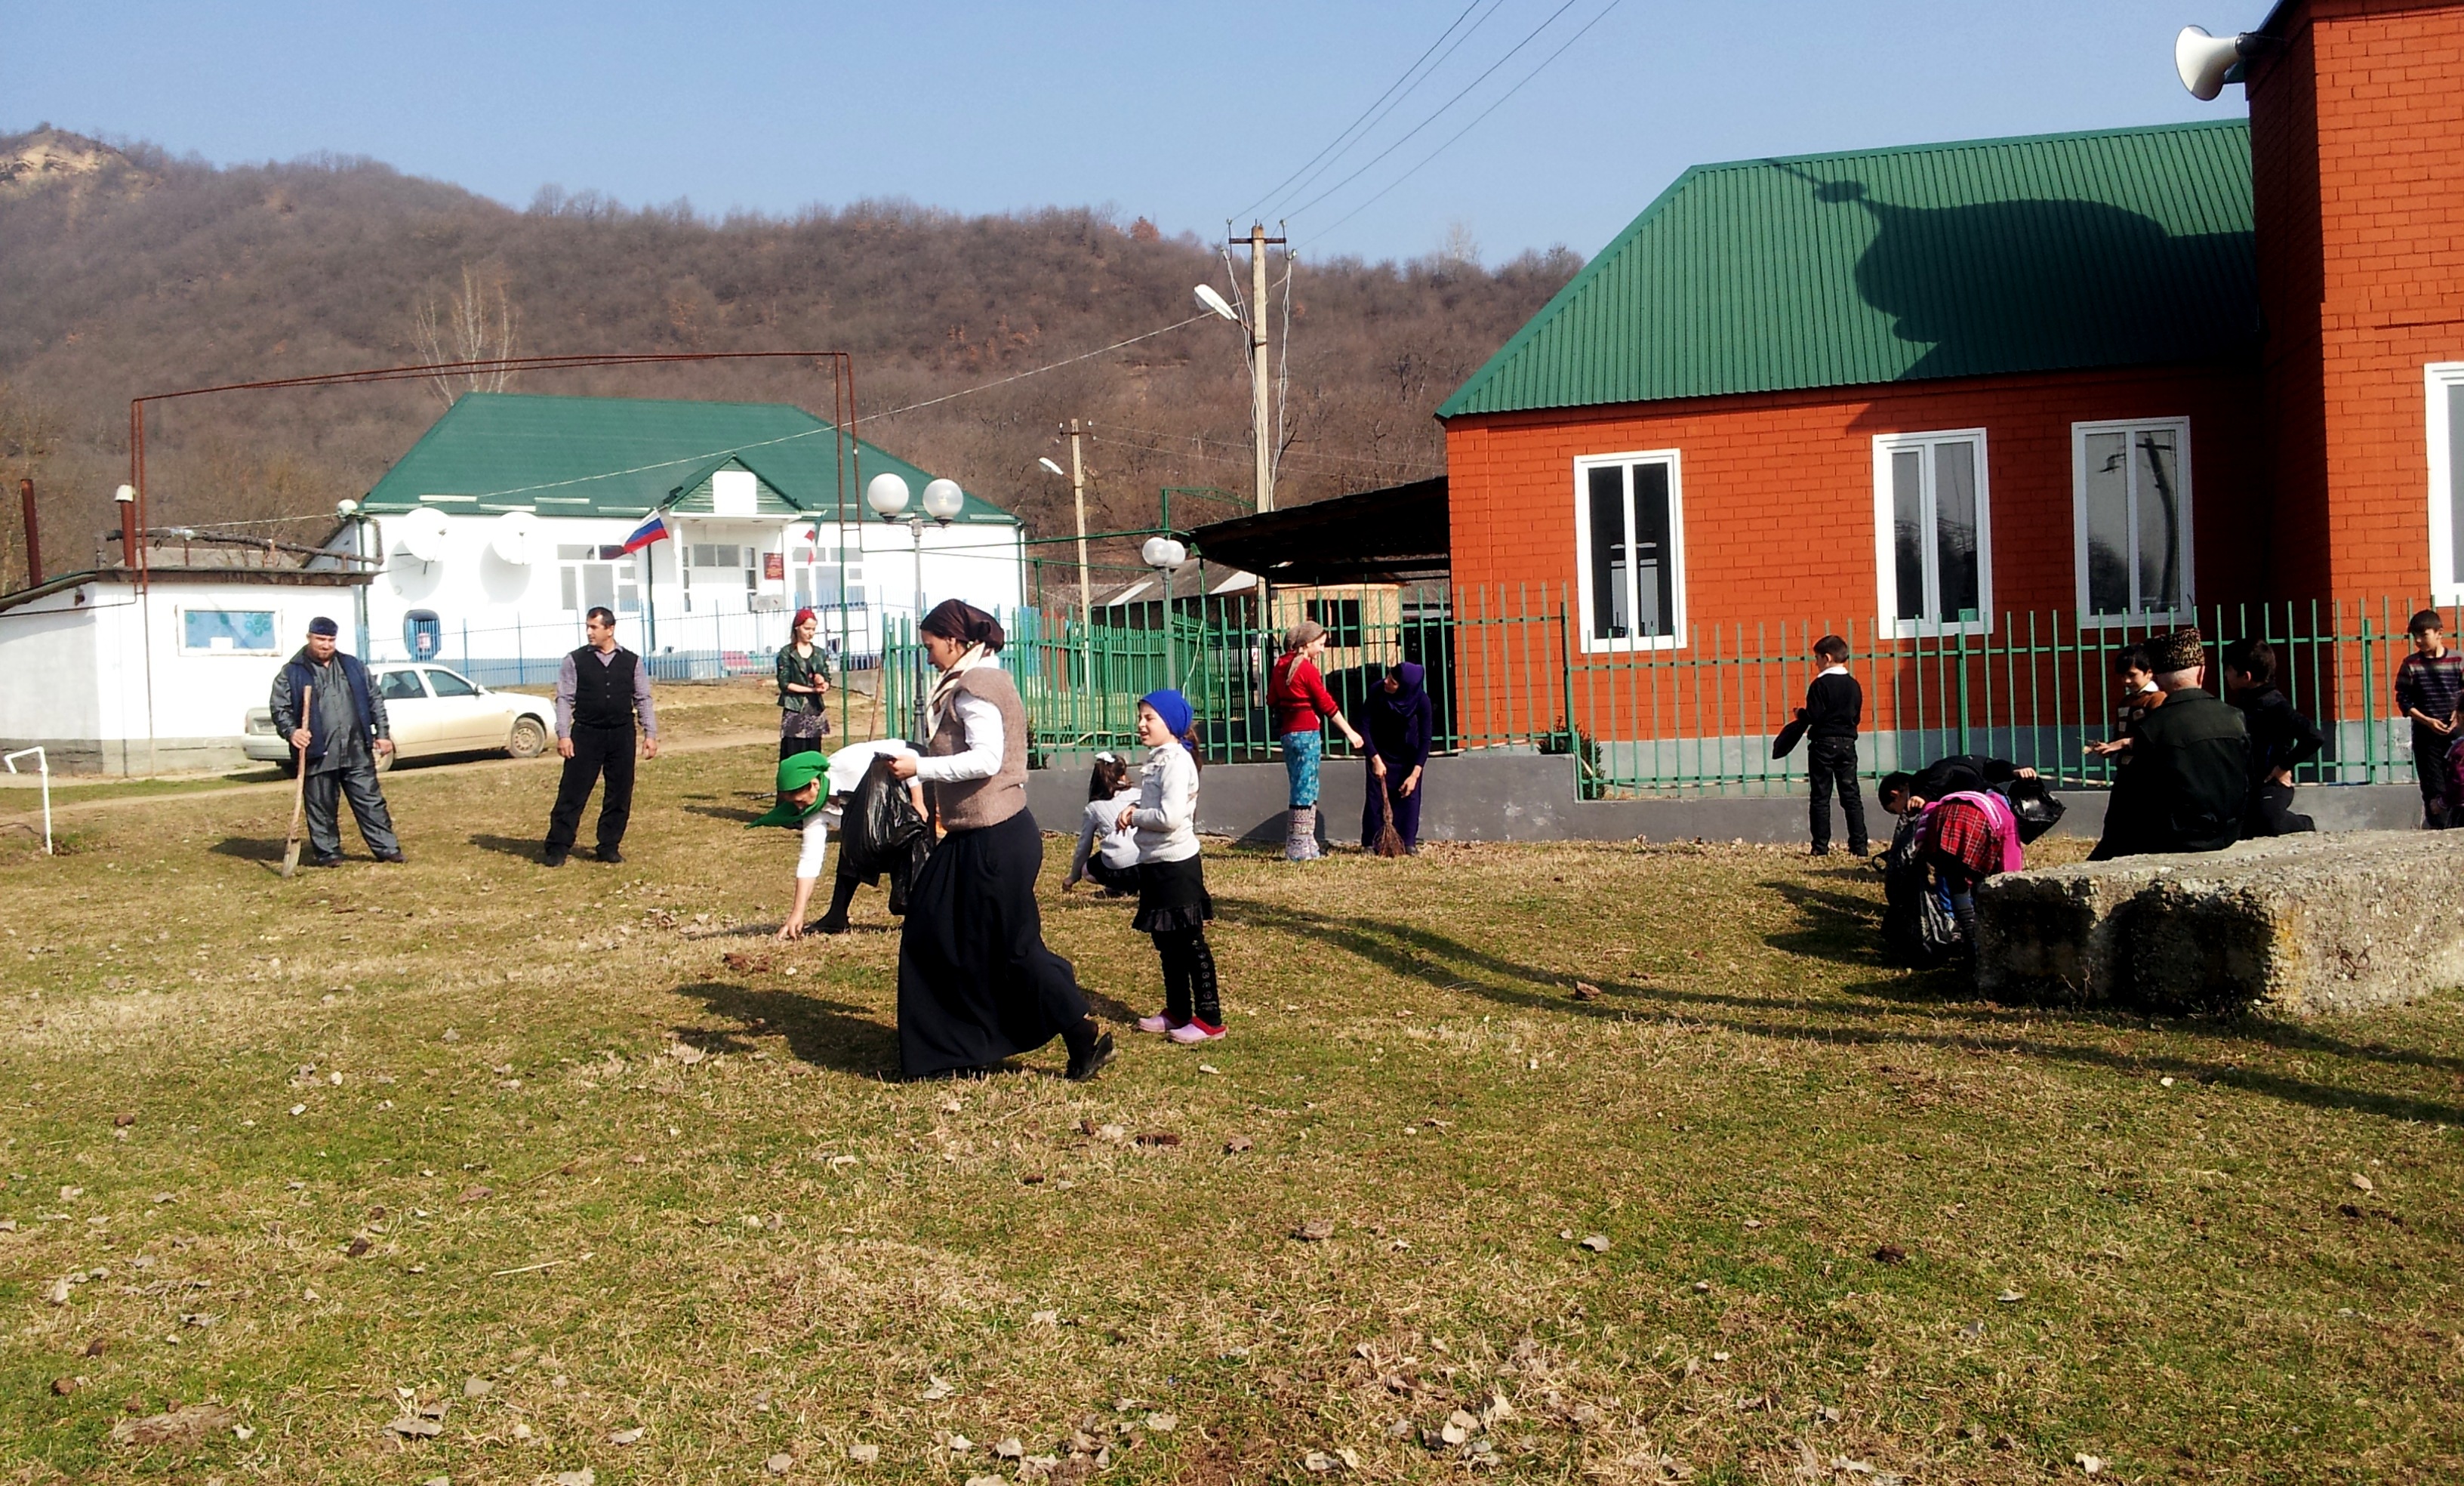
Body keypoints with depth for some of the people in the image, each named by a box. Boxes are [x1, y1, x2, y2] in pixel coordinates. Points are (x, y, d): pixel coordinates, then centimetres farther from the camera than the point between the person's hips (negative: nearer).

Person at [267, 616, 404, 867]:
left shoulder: (353, 666, 13)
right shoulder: (292, 673, 2)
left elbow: (374, 700, 15)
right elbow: (280, 709, -1)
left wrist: (383, 733, 8)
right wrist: (292, 731, -20)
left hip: (357, 752, 3)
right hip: (317, 755, -2)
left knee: (371, 802, 5)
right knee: (321, 807, 4)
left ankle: (386, 847, 8)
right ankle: (327, 852, 14)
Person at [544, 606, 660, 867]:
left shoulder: (631, 662, 5)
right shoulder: (576, 661, 1)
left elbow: (643, 699, 8)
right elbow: (564, 699, 0)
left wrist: (650, 734, 1)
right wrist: (563, 735, -8)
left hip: (622, 735, 2)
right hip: (586, 735, -2)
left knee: (620, 794, 6)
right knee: (572, 792, -2)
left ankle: (609, 846, 18)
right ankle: (557, 848, 3)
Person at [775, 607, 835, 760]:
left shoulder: (820, 653, 12)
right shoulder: (787, 653, 0)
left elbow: (827, 681, 10)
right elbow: (784, 684, -6)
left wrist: (823, 684, -14)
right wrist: (812, 689, -13)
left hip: (816, 709, 4)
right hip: (795, 710, -4)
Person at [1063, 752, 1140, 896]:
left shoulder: (1093, 808, 16)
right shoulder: (1138, 795, 15)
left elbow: (1083, 848, 24)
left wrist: (1073, 877, 39)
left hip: (1118, 868, -1)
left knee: (1087, 869, 29)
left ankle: (1119, 886, 7)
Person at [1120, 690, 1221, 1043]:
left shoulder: (1177, 762, -17)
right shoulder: (1157, 760, 12)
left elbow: (1170, 817, -26)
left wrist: (1134, 817, -12)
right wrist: (1134, 811, 2)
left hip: (1176, 865, -10)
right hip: (1156, 864, 10)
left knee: (1190, 944, -3)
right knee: (1167, 944, 17)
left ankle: (1209, 1019, 3)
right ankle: (1178, 1012, 27)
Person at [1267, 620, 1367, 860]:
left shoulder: (1281, 666, 11)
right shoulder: (1307, 668, -12)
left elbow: (1272, 700, 15)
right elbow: (1327, 704, -10)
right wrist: (1350, 732, -5)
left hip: (1287, 732, 8)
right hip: (1307, 732, -8)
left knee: (1303, 790, 14)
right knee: (1306, 790, -4)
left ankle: (1300, 846, 16)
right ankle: (1300, 849, -2)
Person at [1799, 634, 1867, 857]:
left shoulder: (1820, 684, -12)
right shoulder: (1853, 685, 7)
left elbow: (1814, 716, -15)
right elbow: (1857, 717, 11)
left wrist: (1801, 714, 4)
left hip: (1823, 744, -5)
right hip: (1847, 743, 5)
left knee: (1821, 797, 0)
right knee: (1851, 795, 7)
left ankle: (1821, 846, 0)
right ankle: (1859, 845, 4)